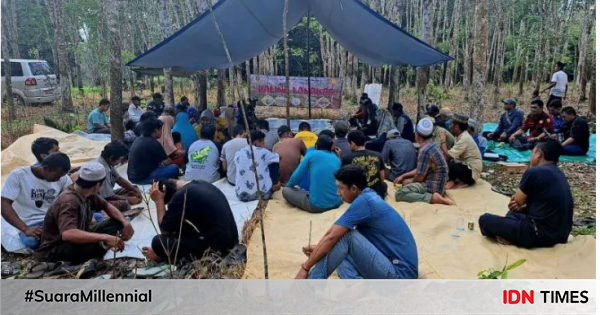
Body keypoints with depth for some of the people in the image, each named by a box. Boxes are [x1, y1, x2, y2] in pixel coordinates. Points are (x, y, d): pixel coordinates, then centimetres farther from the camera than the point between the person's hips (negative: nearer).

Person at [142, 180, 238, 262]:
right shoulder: (200, 184, 11)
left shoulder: (181, 196, -16)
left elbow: (165, 230, -3)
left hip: (217, 250, -9)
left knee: (159, 241, -7)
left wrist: (158, 200, 1)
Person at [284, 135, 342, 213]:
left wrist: (287, 185, 24)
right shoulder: (337, 159, 11)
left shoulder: (312, 154, -1)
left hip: (317, 205, -6)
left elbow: (296, 176, 3)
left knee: (286, 190, 13)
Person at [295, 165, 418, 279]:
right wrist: (317, 248, 14)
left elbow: (331, 237, -15)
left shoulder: (363, 201, -17)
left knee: (345, 236, -16)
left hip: (400, 273, -10)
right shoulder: (369, 198, 12)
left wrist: (305, 267, -7)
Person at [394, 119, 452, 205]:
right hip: (435, 183, 10)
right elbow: (420, 170, 17)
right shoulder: (432, 145, 9)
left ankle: (433, 197, -23)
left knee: (399, 194, -24)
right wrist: (403, 176, 14)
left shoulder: (425, 150, -22)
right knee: (406, 180, 29)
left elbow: (420, 176, -18)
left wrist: (410, 181, 3)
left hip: (432, 187, -10)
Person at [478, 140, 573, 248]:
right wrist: (522, 207, 1)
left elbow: (517, 201, -4)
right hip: (560, 234, 9)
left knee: (484, 219, -3)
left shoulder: (534, 172, -14)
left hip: (541, 234, -9)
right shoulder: (559, 174, 14)